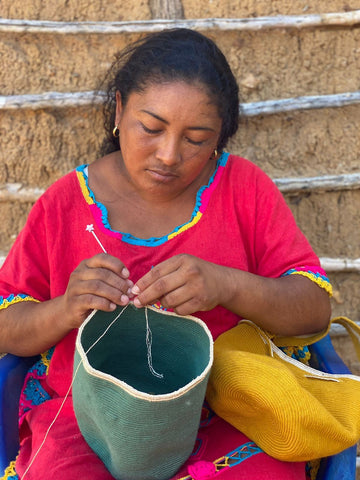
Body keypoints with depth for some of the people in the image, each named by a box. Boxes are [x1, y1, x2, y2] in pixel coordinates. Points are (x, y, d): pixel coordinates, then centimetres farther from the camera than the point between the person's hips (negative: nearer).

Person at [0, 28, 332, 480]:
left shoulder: (244, 186, 2)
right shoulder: (65, 202, 3)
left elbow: (315, 309, -3)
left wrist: (228, 285, -23)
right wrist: (65, 310, -17)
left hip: (227, 418, 0)